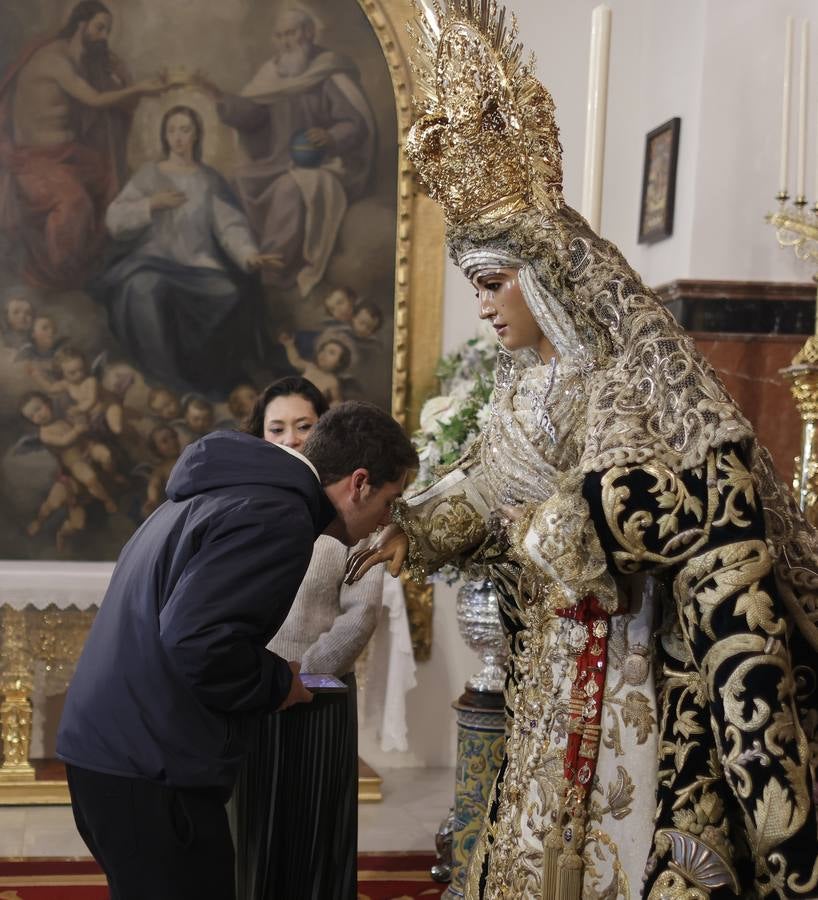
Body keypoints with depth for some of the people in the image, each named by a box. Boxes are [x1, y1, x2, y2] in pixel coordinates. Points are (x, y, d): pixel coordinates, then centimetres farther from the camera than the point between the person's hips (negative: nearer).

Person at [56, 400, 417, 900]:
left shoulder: (228, 488, 15)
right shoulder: (279, 518, -16)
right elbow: (197, 640, -25)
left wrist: (269, 673, 14)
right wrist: (278, 684, -8)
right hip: (151, 769, -10)